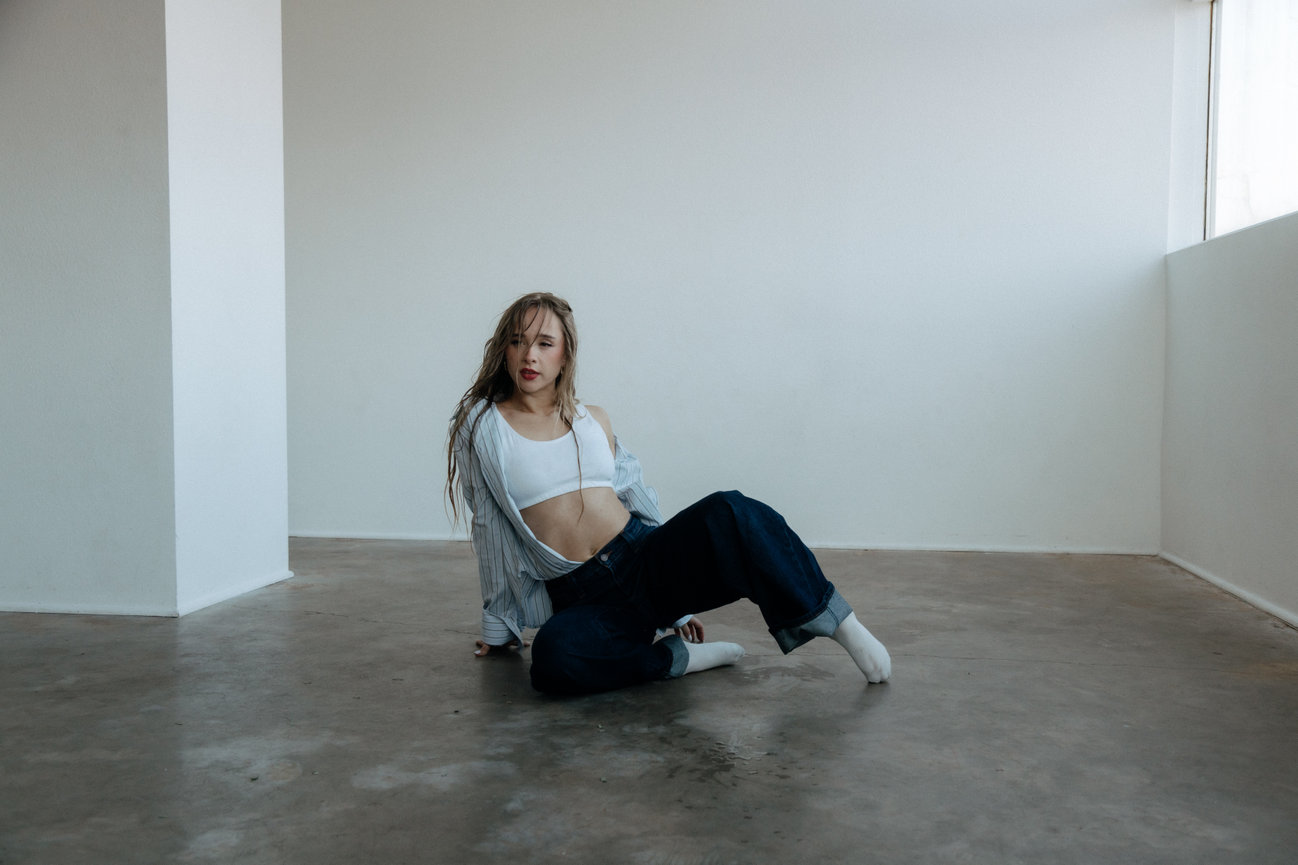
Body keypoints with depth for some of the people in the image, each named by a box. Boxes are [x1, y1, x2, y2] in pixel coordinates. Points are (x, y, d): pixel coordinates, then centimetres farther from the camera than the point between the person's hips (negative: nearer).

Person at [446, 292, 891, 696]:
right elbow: (489, 531, 11)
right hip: (581, 599, -2)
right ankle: (681, 659, -17)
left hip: (646, 563, 2)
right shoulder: (480, 425, 6)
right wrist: (498, 626, 14)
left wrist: (678, 607, 20)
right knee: (554, 658, -38)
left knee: (729, 514, -28)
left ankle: (839, 623, -15)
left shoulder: (594, 419, 13)